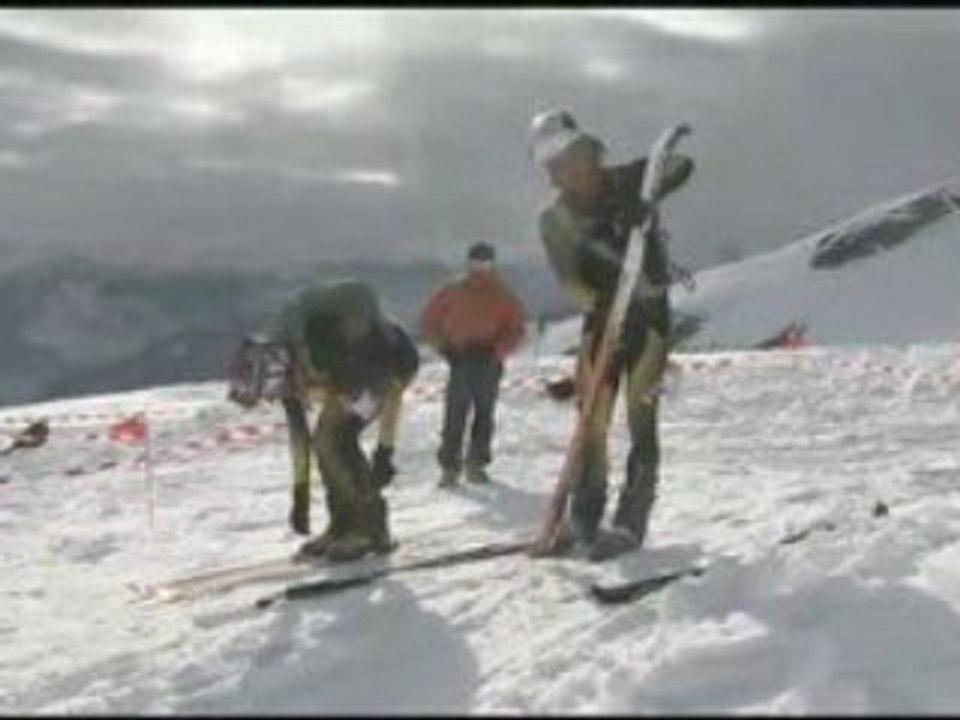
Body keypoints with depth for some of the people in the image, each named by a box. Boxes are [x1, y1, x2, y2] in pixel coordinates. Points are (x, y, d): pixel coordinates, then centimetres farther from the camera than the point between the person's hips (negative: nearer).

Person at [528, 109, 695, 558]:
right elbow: (569, 279, -14)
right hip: (602, 317, 3)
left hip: (648, 311, -3)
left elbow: (681, 166, -18)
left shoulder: (626, 184, -8)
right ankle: (584, 516, 12)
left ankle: (631, 521, -7)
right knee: (592, 417, 1)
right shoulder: (553, 220, -3)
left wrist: (646, 200, -35)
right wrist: (598, 304, -34)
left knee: (641, 414, -9)